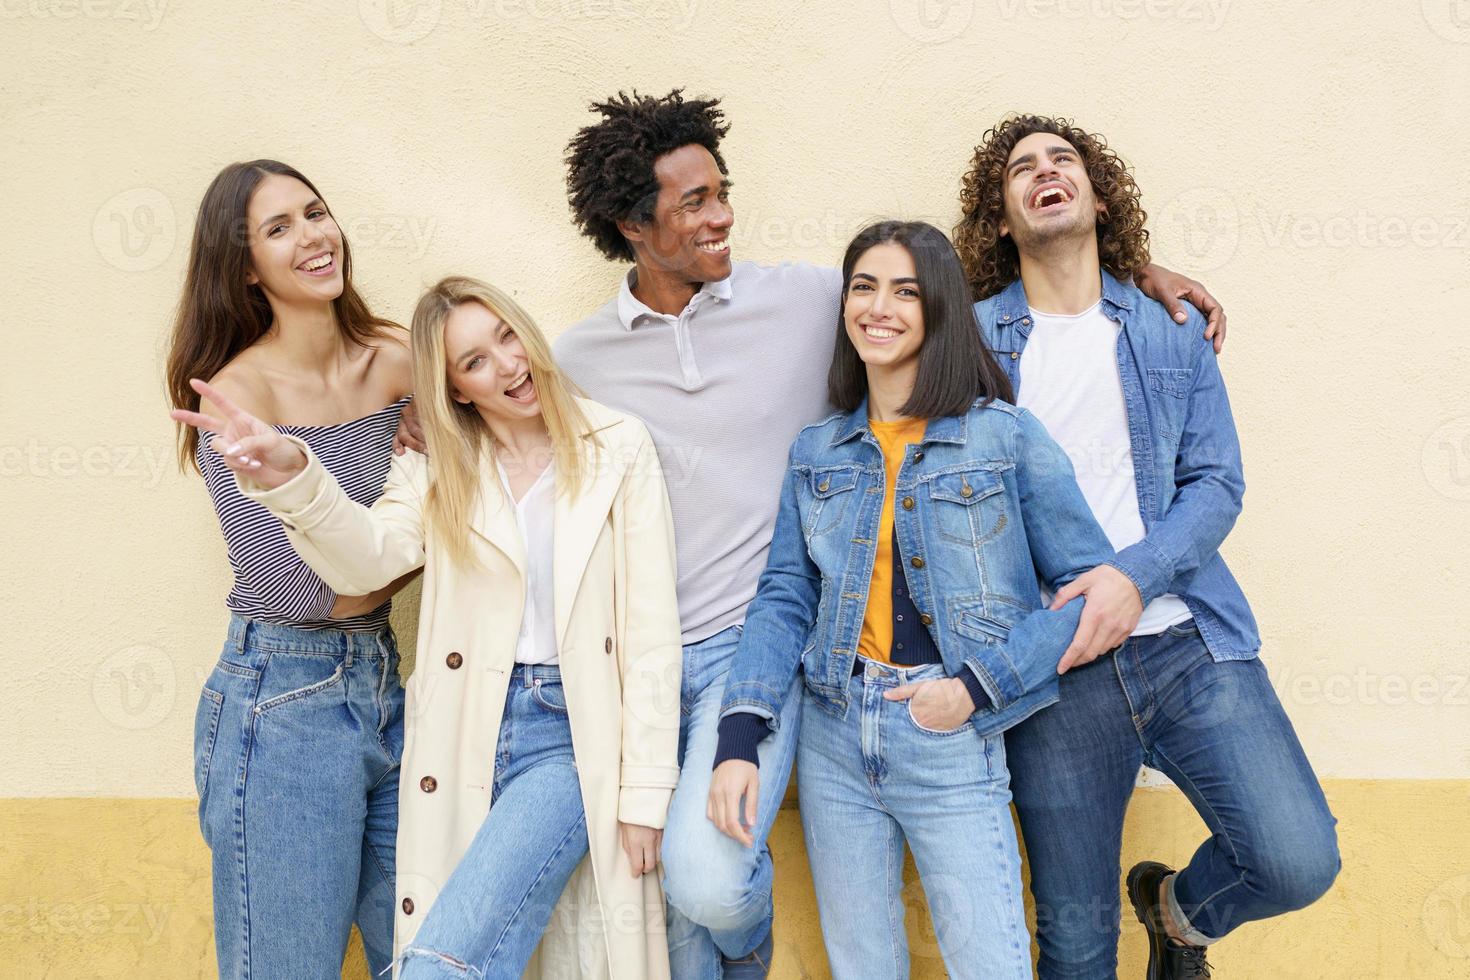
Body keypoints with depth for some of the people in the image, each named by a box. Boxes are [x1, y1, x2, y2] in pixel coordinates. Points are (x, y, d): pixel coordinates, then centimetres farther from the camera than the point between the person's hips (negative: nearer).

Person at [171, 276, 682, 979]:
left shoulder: (617, 448, 1)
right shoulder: (437, 472, 9)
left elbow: (650, 629, -1)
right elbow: (370, 556, -11)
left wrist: (647, 790, -5)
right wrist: (291, 475, -31)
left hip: (575, 736, -2)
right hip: (470, 732, 3)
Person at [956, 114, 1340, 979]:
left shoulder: (1173, 332, 10)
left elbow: (1217, 483, 2)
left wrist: (1135, 574, -16)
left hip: (1184, 640, 2)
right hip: (1050, 668, -1)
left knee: (1300, 862, -11)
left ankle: (1180, 909, 22)